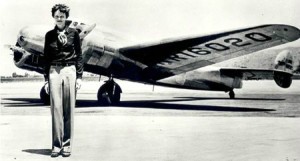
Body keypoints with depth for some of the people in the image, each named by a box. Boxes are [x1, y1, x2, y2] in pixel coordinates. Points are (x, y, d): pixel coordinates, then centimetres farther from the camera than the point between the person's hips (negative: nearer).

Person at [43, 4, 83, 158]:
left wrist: (79, 76, 0)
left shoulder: (73, 33, 6)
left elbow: (79, 56, 7)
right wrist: (46, 78, 6)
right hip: (54, 71, 1)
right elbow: (46, 58, 11)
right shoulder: (49, 35, 9)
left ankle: (67, 145, 6)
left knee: (68, 108, 0)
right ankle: (56, 145, 1)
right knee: (56, 107, -4)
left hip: (70, 71, -1)